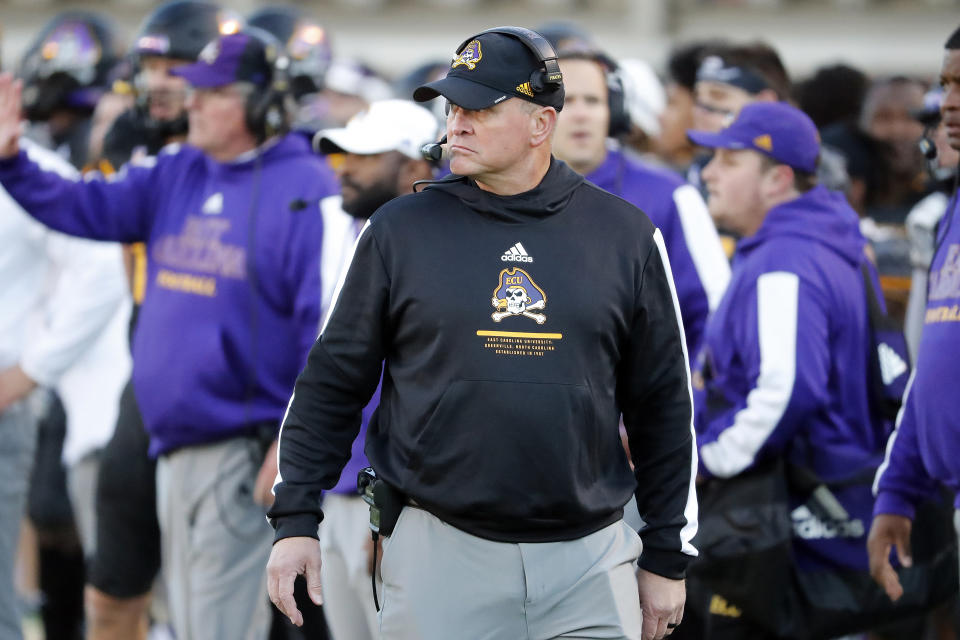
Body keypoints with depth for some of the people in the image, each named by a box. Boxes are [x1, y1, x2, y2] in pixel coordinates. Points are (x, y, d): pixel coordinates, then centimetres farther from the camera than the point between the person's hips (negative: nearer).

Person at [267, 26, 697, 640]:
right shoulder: (400, 230, 3)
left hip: (589, 560, 1)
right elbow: (334, 382, 7)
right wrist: (296, 518, -1)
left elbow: (663, 405, 9)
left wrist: (667, 558, 8)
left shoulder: (624, 235, 5)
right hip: (439, 556, -1)